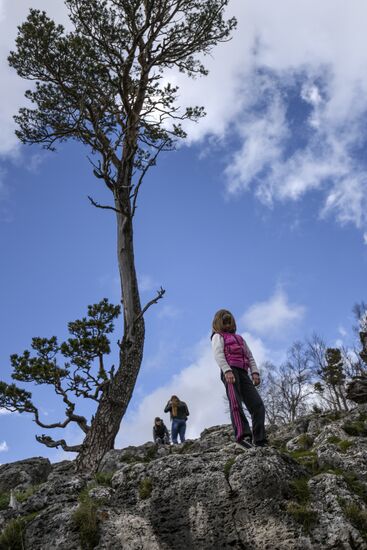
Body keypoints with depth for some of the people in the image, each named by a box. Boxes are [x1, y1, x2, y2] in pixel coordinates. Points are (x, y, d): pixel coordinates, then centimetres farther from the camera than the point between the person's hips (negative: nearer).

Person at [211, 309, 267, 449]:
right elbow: (218, 354, -1)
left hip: (243, 373, 6)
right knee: (235, 402, -25)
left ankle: (259, 440, -14)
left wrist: (255, 372, 7)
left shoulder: (239, 338, 36)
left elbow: (250, 356, 26)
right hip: (230, 372, -6)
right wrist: (227, 370, -19)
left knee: (258, 405, -9)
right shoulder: (218, 336, 17)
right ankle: (243, 435, -40)